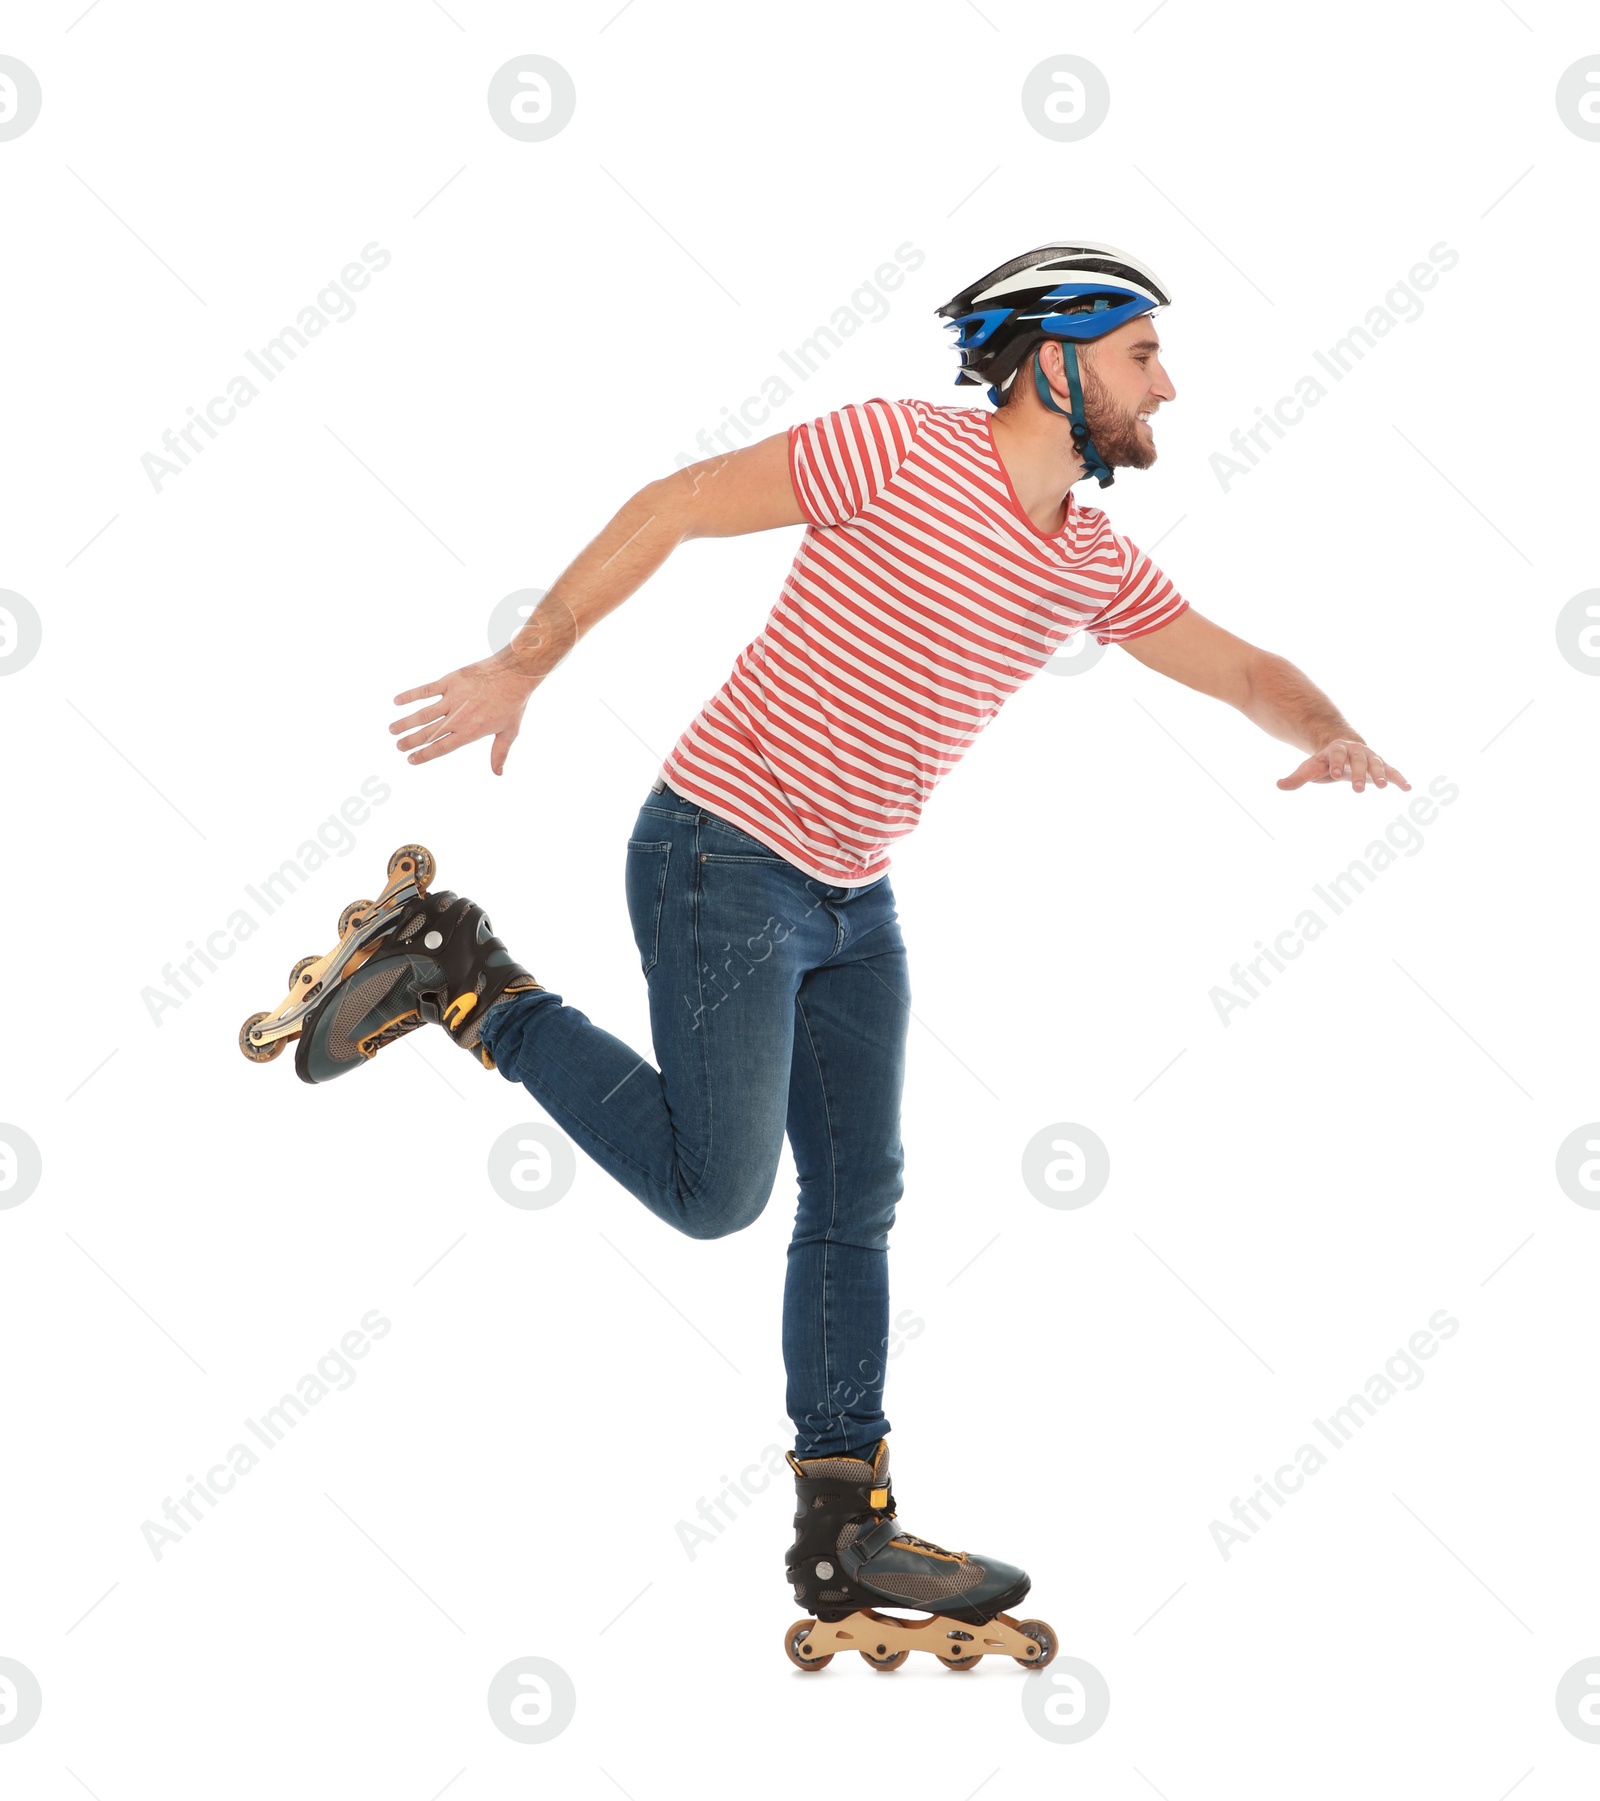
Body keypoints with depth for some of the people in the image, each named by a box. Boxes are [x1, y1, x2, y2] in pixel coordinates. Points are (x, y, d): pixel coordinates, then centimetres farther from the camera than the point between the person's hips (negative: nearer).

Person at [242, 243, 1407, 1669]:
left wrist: (1332, 731, -11)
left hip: (853, 904, 8)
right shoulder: (899, 449, -15)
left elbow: (1243, 668, 13)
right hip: (723, 862, -8)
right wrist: (522, 667, -9)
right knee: (714, 1192, -10)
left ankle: (846, 1539, 17)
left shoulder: (1096, 565, 6)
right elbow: (672, 507, -9)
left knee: (857, 1203, 8)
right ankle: (463, 977, 5)